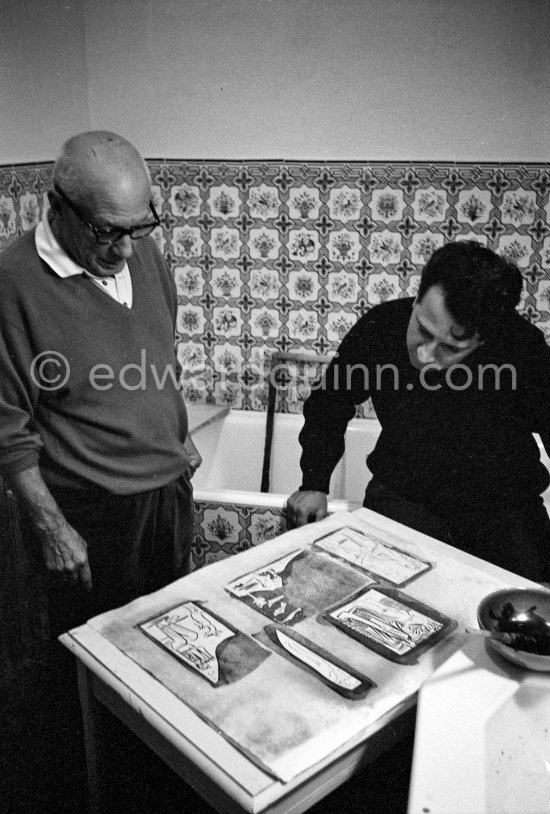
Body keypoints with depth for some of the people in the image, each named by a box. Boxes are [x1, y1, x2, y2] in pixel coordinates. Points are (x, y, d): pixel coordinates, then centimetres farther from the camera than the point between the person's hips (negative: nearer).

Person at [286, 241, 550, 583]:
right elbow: (328, 403, 3)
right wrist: (314, 485, -1)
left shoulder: (522, 348, -21)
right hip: (403, 496, 0)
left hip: (504, 505, 1)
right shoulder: (381, 327, -15)